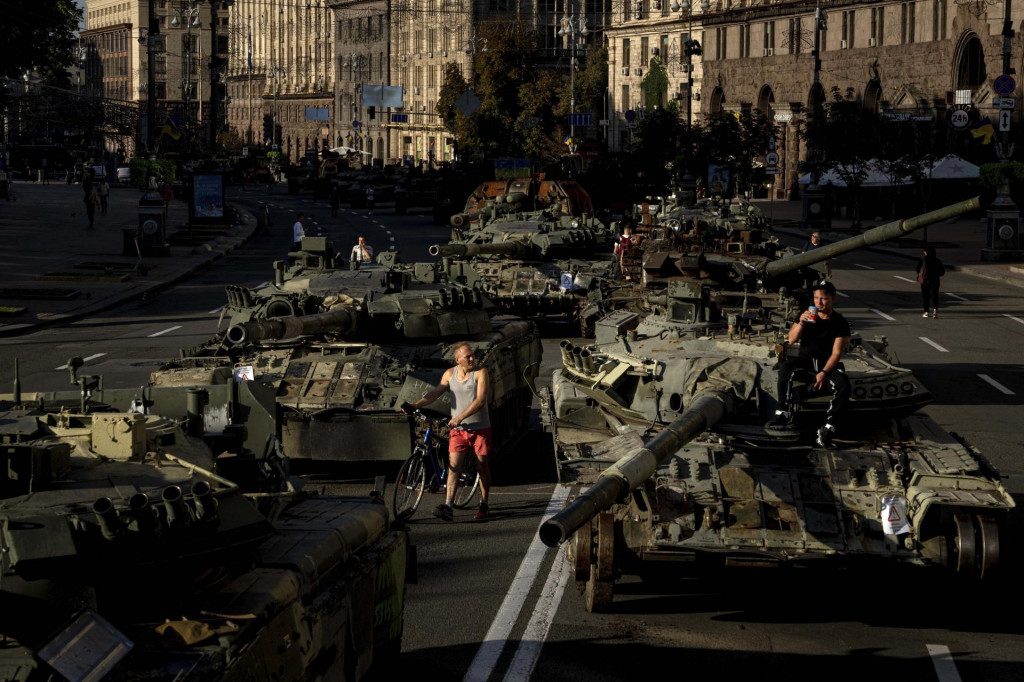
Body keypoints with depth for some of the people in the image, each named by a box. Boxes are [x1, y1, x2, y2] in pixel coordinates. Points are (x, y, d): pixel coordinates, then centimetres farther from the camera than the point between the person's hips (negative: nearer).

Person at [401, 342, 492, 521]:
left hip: (479, 428, -2)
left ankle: (484, 505, 21)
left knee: (482, 466, 7)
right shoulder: (450, 374, 4)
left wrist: (460, 417, -25)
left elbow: (480, 400, -17)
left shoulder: (481, 373, -8)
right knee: (453, 466, -8)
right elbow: (436, 392, 3)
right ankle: (448, 507, -16)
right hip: (458, 429, 2)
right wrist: (416, 405, -14)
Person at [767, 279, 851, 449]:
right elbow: (792, 339, -8)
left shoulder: (840, 323, -4)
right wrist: (801, 323, -26)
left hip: (828, 364, -1)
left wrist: (824, 373, -21)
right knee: (787, 365, -33)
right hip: (806, 360, 1)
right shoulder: (806, 315, 4)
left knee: (843, 387, -32)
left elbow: (836, 353, -9)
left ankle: (828, 427, -31)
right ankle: (783, 414, -36)